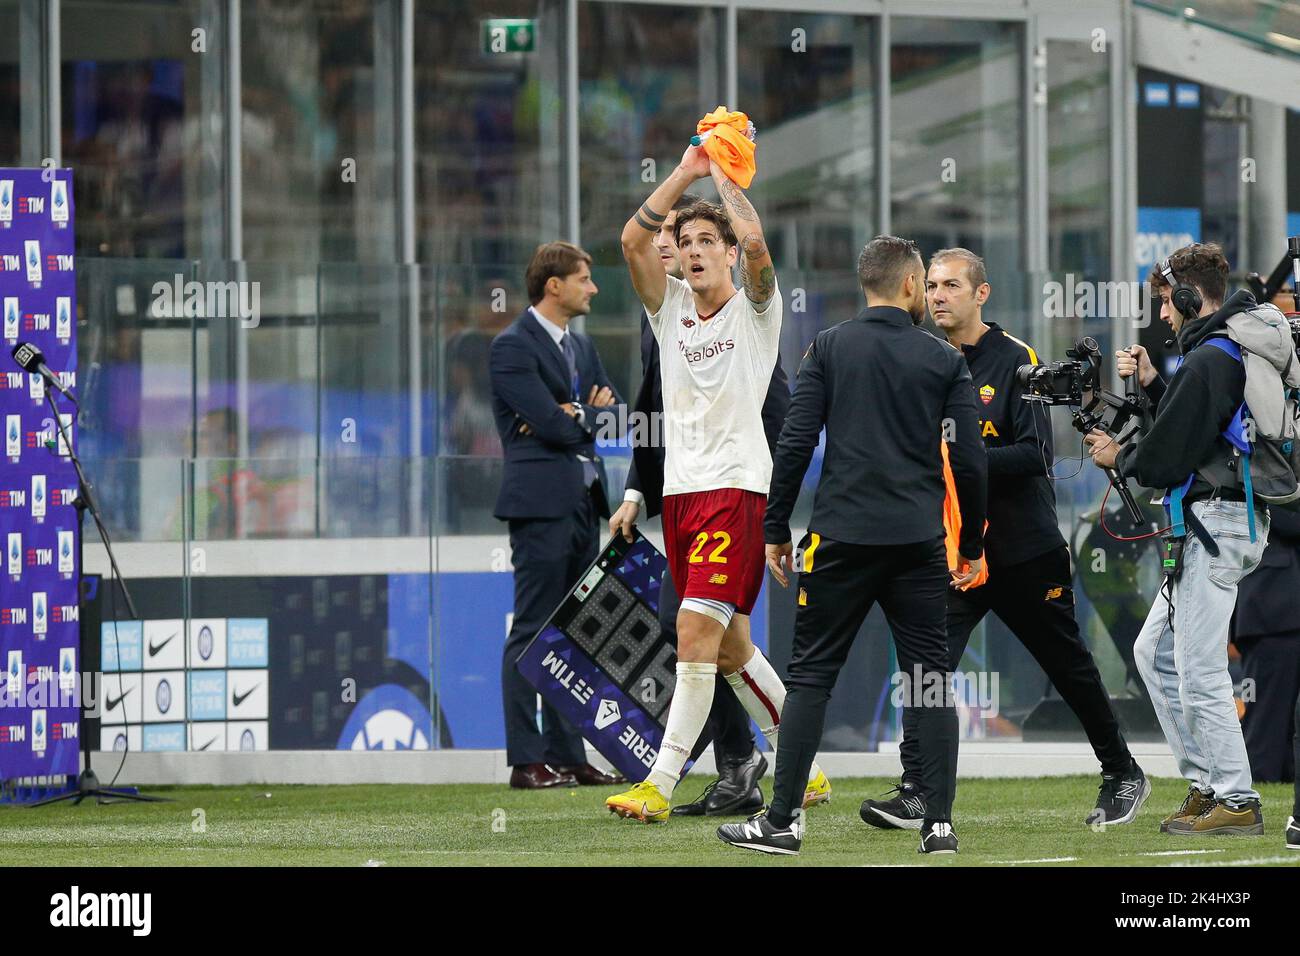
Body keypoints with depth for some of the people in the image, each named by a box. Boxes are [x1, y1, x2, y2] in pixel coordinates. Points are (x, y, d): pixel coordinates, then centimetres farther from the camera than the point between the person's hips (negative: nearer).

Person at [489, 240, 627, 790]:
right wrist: (591, 414, 1)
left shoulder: (580, 346, 19)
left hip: (583, 506, 9)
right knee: (532, 635, -8)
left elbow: (614, 414, 11)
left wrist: (572, 416, -7)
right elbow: (554, 424, -17)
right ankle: (526, 761, -8)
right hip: (541, 504, -9)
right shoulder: (512, 347, -9)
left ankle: (566, 755, 13)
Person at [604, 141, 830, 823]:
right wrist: (686, 173, -1)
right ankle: (804, 770, 22)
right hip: (680, 487, 7)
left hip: (736, 486, -7)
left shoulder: (753, 308, 1)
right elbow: (632, 240, 0)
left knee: (696, 632, -16)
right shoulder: (671, 307, 14)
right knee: (728, 645, 10)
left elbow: (754, 243, -18)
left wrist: (724, 175, -4)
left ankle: (659, 786, -20)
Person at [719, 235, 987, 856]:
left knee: (810, 676, 4)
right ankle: (939, 823, 1)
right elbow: (970, 462, 3)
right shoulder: (944, 361, 4)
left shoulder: (828, 349, 2)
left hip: (842, 540, -1)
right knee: (930, 680, 6)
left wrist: (775, 531, 4)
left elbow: (795, 444, -3)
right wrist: (972, 547, 14)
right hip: (920, 546, 1)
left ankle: (781, 821, 1)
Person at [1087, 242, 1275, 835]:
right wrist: (1152, 383, 14)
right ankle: (1206, 785, 17)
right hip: (1223, 523, 11)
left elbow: (1168, 455, -17)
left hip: (1214, 519, -11)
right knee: (1155, 652, 16)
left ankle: (1237, 802, -5)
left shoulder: (1207, 361, -17)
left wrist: (1119, 458, 2)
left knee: (1200, 672, -8)